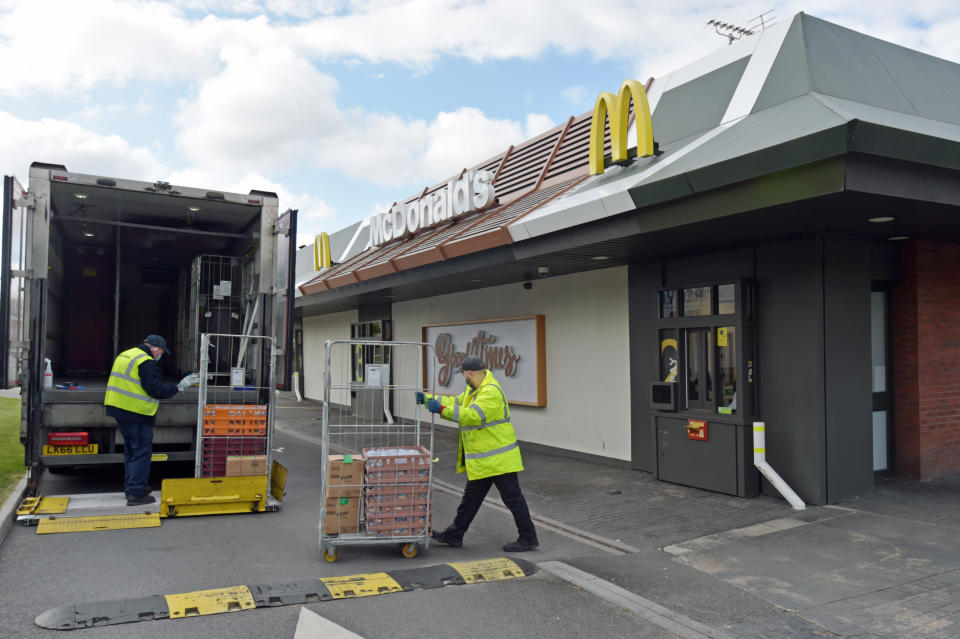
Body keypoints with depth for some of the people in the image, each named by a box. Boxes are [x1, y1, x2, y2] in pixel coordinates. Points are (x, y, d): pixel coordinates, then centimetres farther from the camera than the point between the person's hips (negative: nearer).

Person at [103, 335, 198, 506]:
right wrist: (180, 387, -13)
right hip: (137, 414, -9)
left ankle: (131, 486, 27)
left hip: (118, 409, 9)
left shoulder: (124, 355, 16)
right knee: (142, 452, -3)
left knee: (131, 450, 19)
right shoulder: (146, 362, -15)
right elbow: (156, 389, -19)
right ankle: (136, 493, -3)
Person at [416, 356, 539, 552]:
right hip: (482, 460, 10)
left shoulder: (491, 392, -23)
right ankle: (454, 536, 26)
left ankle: (528, 539, 11)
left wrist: (441, 409, -31)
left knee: (512, 497, 0)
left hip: (498, 459, -10)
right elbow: (456, 402, 20)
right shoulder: (473, 390, 11)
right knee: (471, 497, 17)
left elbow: (473, 415, -33)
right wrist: (428, 398, 14)